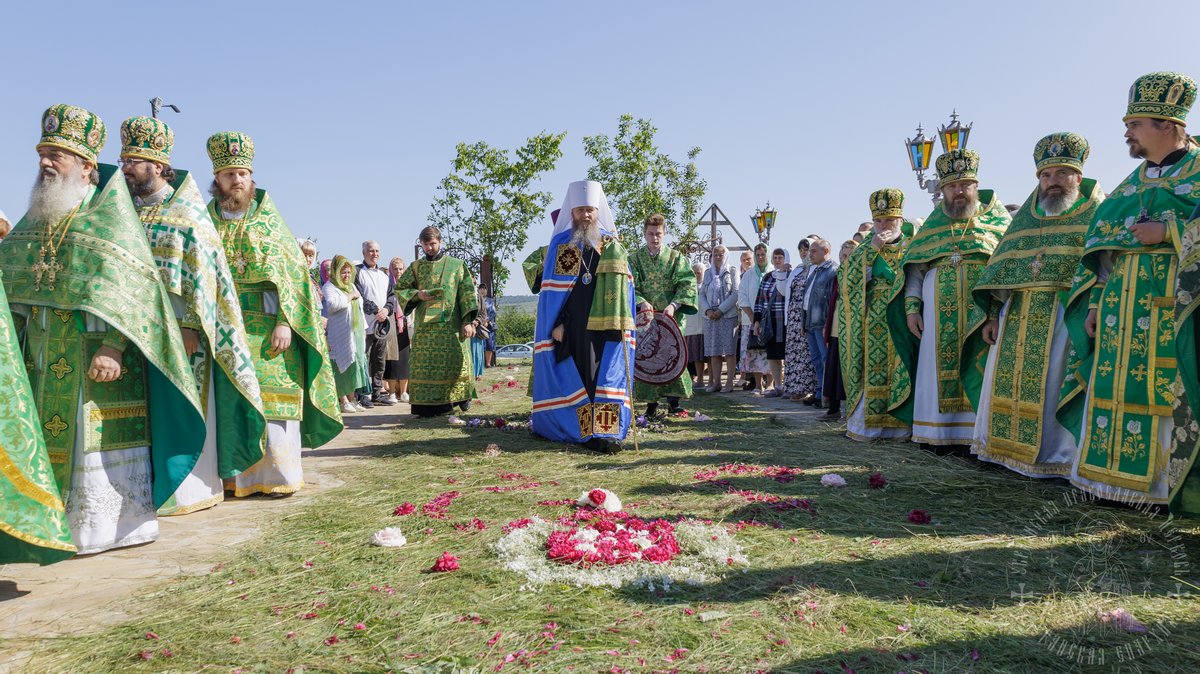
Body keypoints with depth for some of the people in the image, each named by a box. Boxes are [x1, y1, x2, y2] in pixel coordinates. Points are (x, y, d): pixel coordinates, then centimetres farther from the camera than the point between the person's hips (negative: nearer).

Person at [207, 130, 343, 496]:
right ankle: (236, 475, 10)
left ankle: (277, 474, 6)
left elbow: (293, 272, -1)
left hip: (267, 326, -1)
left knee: (272, 398, -3)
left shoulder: (269, 219, 6)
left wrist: (285, 322, -12)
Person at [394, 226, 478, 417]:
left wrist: (468, 321, -6)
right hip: (424, 326, 2)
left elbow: (467, 292, 3)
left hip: (452, 325, -1)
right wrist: (417, 294, -7)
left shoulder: (456, 265, 6)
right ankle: (428, 405, 3)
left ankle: (461, 396, 17)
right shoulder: (416, 267, 11)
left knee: (457, 362, -1)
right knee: (425, 365, -1)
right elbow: (399, 289, 14)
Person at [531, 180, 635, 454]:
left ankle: (606, 432, -1)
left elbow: (624, 285, 9)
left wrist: (623, 323, -1)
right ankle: (593, 432, 13)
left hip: (606, 325, 1)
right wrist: (556, 324, -5)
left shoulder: (612, 245, 9)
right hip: (572, 325, -1)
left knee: (606, 375, -3)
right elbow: (551, 287, 2)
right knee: (575, 377, 3)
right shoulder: (560, 243, 5)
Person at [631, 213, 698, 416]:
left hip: (671, 317, 0)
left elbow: (687, 284, -2)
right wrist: (641, 302, -18)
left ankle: (673, 401, 2)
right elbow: (628, 287, 1)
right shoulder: (634, 259, 9)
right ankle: (651, 403, 6)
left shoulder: (676, 258, 7)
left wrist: (674, 305, -17)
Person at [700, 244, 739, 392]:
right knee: (713, 351, 3)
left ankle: (729, 382, -4)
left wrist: (721, 310, -13)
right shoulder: (708, 273, 15)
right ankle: (716, 382, 6)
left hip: (729, 315, -4)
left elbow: (735, 294, -7)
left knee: (729, 350, -5)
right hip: (710, 317, 4)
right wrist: (708, 310, -6)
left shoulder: (732, 272, 2)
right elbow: (702, 294, 10)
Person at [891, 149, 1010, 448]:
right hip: (939, 314, 2)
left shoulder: (997, 220, 10)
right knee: (940, 373, 2)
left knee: (978, 374, -5)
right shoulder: (932, 225, 15)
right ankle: (939, 433, 7)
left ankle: (978, 433, -1)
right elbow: (914, 268, 12)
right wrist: (911, 308, 1)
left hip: (983, 313, -2)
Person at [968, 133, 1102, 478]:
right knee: (1006, 379, 4)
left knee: (1053, 381, -9)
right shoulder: (1026, 217, 18)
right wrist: (994, 317, 8)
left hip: (1066, 314, -5)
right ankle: (1006, 446, 14)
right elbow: (1001, 270, 15)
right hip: (1018, 316, 5)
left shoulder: (1096, 215, 5)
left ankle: (1057, 456, 1)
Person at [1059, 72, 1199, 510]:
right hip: (1120, 309, 6)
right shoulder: (1132, 184, 19)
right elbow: (1100, 248, 17)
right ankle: (1118, 475, 13)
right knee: (1116, 389, 6)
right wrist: (1094, 303, 10)